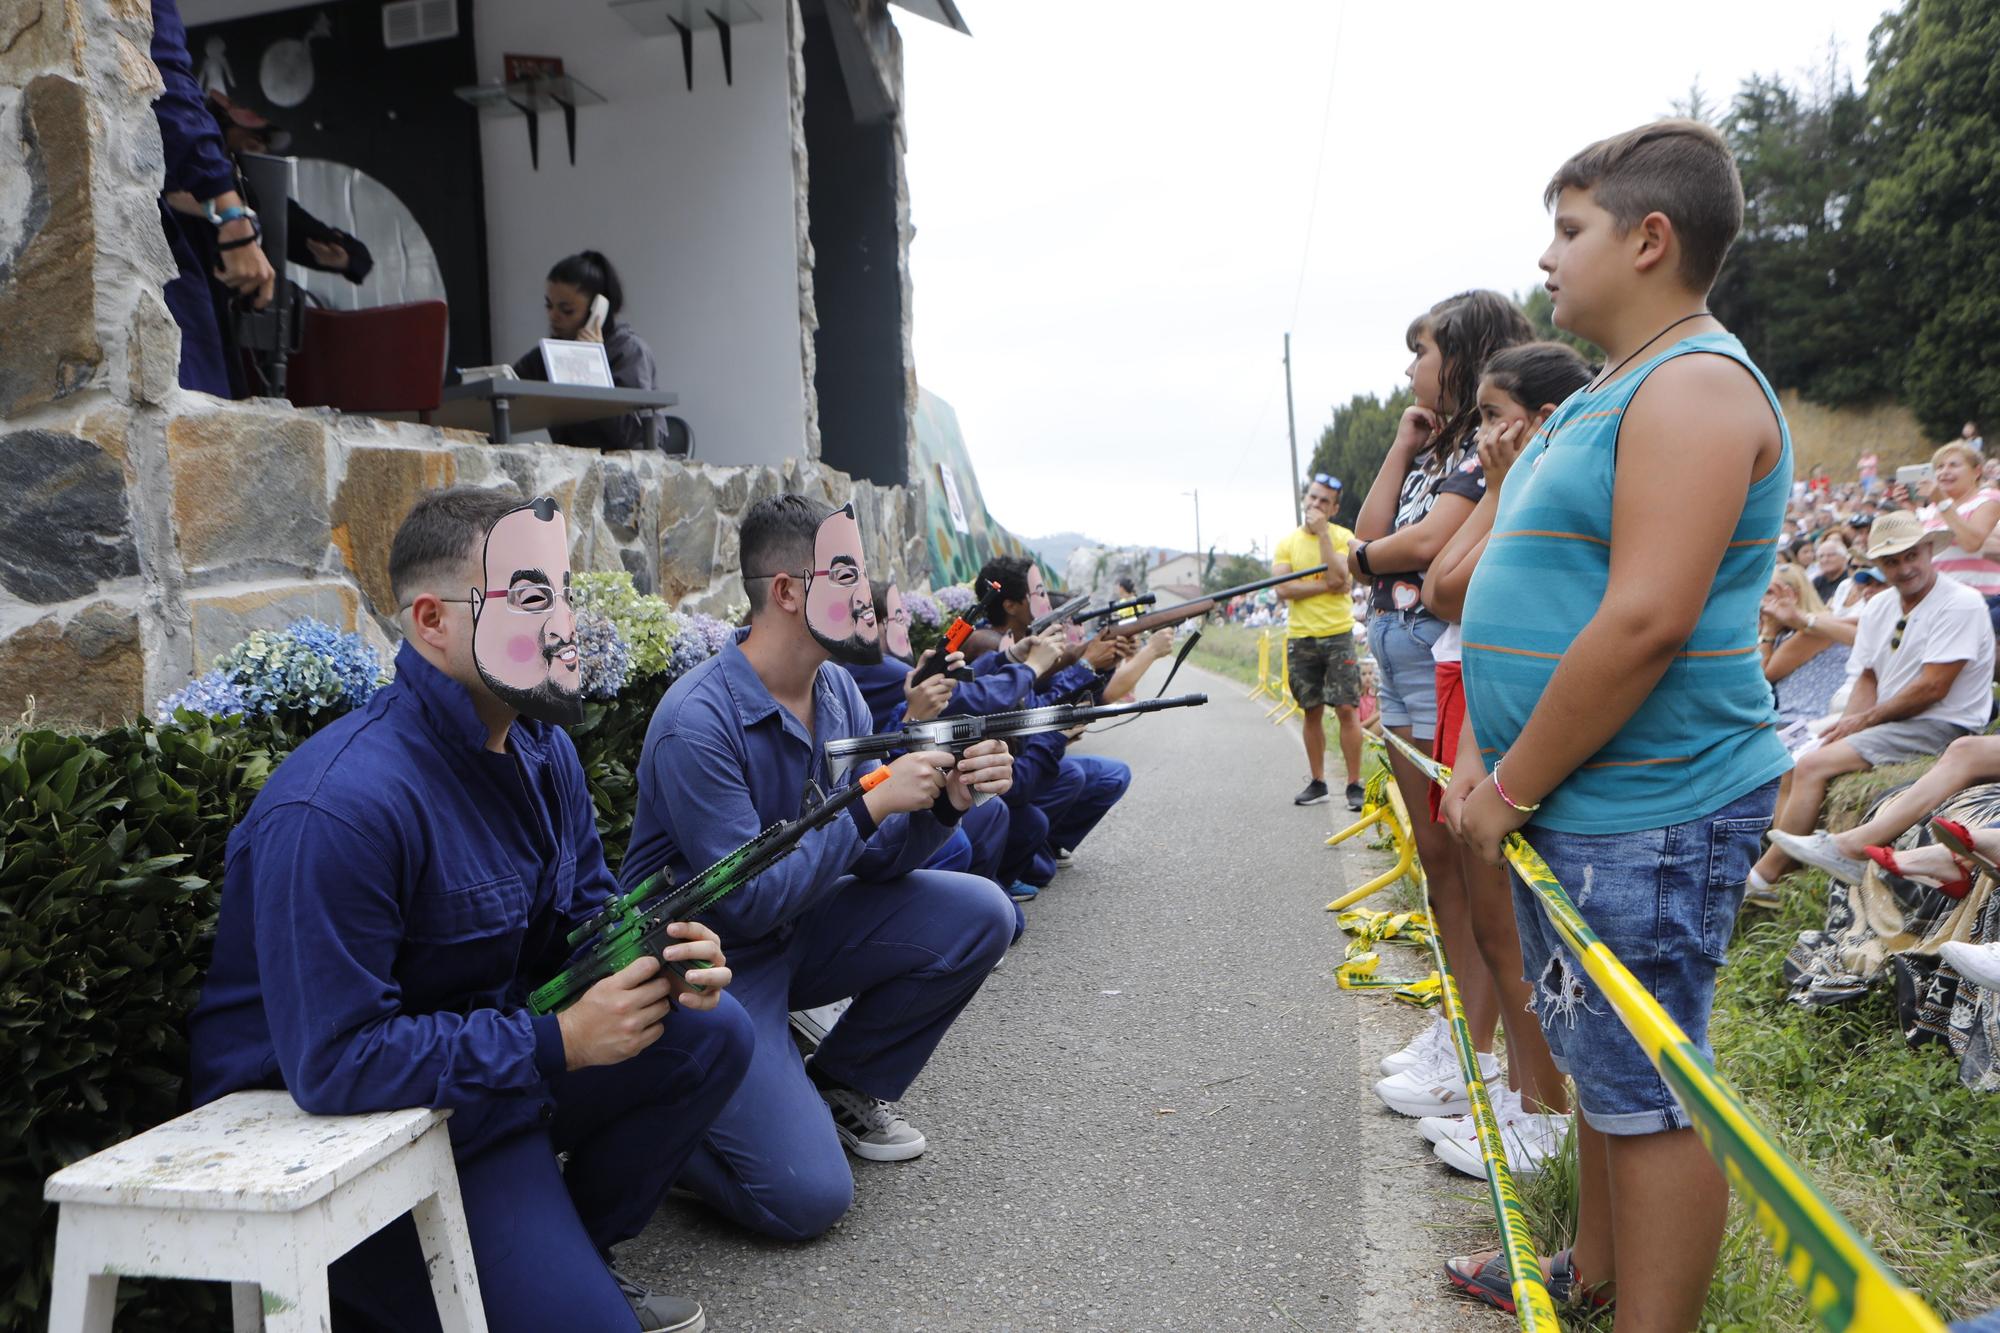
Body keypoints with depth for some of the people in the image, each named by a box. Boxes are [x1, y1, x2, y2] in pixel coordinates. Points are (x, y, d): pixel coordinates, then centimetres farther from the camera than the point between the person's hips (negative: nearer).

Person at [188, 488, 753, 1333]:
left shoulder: (543, 748, -1)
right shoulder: (340, 807, -29)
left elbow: (589, 918, 9)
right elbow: (332, 1064, -29)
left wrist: (662, 956, -15)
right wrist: (558, 1043, -28)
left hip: (503, 1064, 8)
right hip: (334, 1118, -8)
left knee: (712, 1032, -7)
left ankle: (567, 1248, 11)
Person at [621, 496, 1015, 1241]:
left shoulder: (837, 690, -2)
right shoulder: (698, 723, -26)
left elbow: (874, 863, -1)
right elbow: (743, 901, -26)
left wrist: (945, 803, -21)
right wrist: (872, 805, -28)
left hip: (794, 930, 8)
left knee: (979, 916, -8)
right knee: (810, 1197, -18)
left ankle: (844, 1087, 10)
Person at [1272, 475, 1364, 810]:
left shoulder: (1343, 538, 0)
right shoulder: (1287, 542, 7)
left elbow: (1340, 579, -16)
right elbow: (1283, 589, -5)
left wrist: (1322, 533, -14)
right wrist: (1325, 585, -13)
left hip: (1338, 634, -2)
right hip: (1300, 638, 3)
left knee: (1347, 710, -6)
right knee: (1312, 712, 9)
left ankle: (1354, 785, 0)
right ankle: (1317, 783, 18)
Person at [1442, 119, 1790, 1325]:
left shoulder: (1695, 386, -16)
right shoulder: (1604, 397, 16)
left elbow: (1644, 623, -25)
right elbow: (1527, 598, 17)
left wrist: (1515, 787, -18)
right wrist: (1484, 755, 8)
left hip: (1647, 815, -10)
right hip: (1573, 803, 10)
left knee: (1648, 1093, 1)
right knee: (1596, 1057, 22)